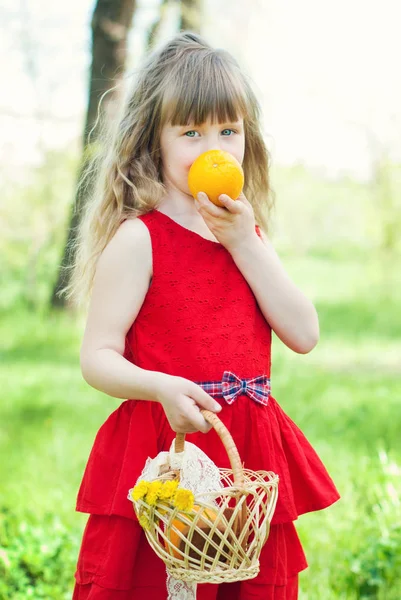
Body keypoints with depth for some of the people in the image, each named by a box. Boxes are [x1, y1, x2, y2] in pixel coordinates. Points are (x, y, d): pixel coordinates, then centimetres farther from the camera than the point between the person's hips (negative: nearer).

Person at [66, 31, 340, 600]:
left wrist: (246, 244, -6)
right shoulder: (138, 238, -7)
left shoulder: (249, 237, 11)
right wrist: (163, 387, -29)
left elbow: (304, 335, 1)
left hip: (250, 454, 6)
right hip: (163, 444, -6)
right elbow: (97, 357, -10)